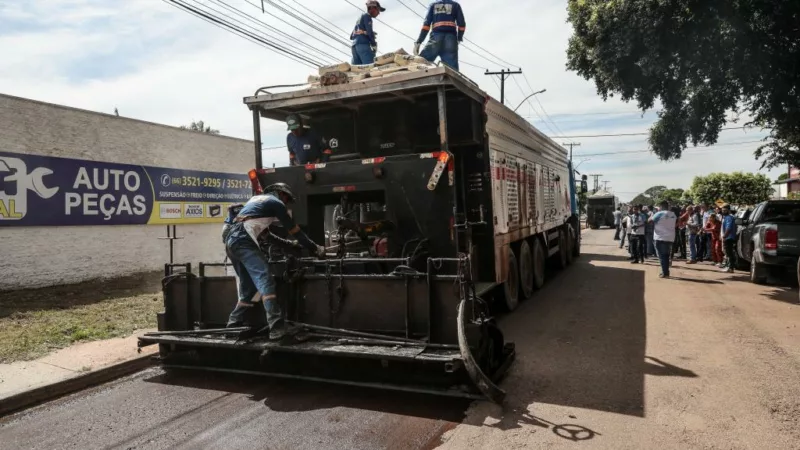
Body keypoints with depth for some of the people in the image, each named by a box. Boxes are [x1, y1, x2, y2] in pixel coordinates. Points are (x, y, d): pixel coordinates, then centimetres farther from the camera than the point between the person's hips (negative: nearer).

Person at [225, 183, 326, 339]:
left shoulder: (256, 199, 31)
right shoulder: (276, 202, 6)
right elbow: (294, 230, 8)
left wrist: (289, 243, 38)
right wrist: (315, 248, 16)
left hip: (231, 242, 9)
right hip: (244, 243, -9)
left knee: (248, 288, 17)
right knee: (265, 281, -19)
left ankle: (233, 325, 20)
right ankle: (277, 328, -30)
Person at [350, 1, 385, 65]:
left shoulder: (360, 17, 30)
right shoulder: (367, 16, 3)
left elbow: (351, 36, 27)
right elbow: (369, 31, -10)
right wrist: (374, 44, -1)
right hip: (363, 44, -9)